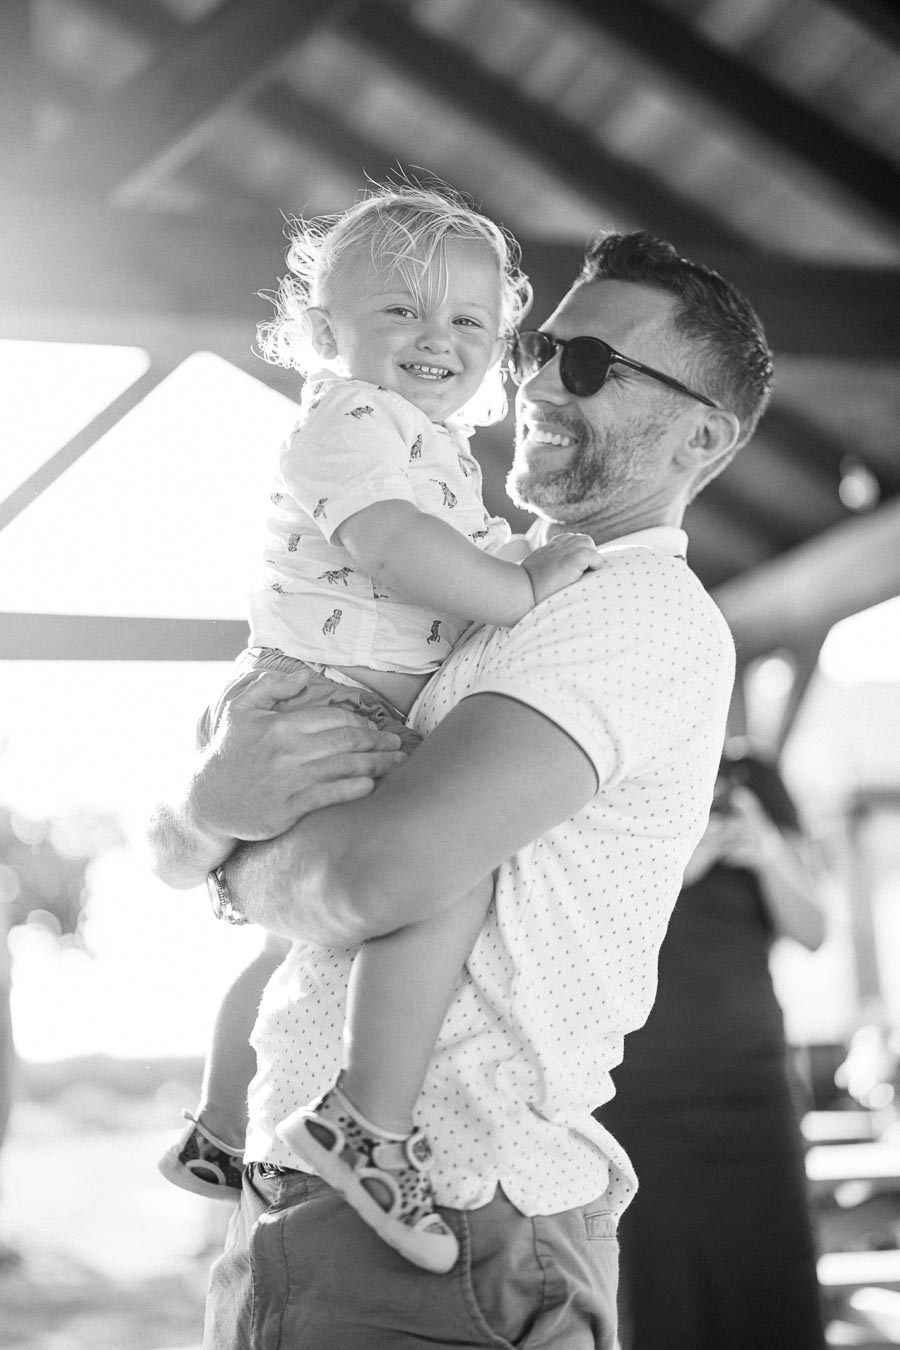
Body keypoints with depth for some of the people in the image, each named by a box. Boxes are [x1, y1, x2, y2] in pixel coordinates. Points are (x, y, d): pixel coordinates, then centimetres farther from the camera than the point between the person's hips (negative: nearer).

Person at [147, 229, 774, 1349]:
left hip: (428, 1257, -8)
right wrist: (215, 787, -12)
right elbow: (171, 841, 10)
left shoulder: (649, 616, -13)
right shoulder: (495, 606, 14)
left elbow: (380, 872, -27)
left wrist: (240, 869, -6)